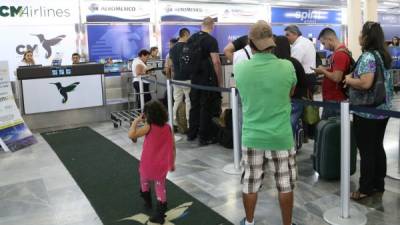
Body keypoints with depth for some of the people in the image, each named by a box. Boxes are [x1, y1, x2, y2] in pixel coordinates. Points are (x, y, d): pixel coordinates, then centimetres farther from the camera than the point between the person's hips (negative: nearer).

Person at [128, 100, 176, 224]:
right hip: (162, 165, 3)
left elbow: (131, 135, -24)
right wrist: (172, 163, 14)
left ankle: (148, 202, 46)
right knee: (160, 187, 14)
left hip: (148, 164, -3)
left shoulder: (149, 127, -16)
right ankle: (159, 214, 14)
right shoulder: (168, 127, -3)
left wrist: (136, 121, -9)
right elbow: (173, 147, 3)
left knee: (144, 182, 27)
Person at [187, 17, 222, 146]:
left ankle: (191, 134, 25)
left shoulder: (191, 38, 7)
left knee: (194, 105, 16)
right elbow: (216, 61, -19)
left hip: (194, 78, 6)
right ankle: (204, 137, 7)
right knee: (207, 107, 1)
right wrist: (220, 81, -12)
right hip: (208, 79, -6)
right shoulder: (211, 40, -13)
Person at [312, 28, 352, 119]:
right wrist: (326, 69, 9)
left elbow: (336, 78, -25)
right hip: (331, 98, 10)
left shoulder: (340, 54, -19)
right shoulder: (339, 52, 13)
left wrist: (323, 71, -10)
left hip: (334, 100, -10)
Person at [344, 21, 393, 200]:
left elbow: (365, 83, -30)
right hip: (383, 109, 9)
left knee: (366, 150, 1)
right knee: (377, 147, 16)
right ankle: (379, 183, 26)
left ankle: (366, 188, 11)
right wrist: (354, 77, 14)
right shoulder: (384, 55, 10)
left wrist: (349, 80, -12)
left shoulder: (367, 57, -18)